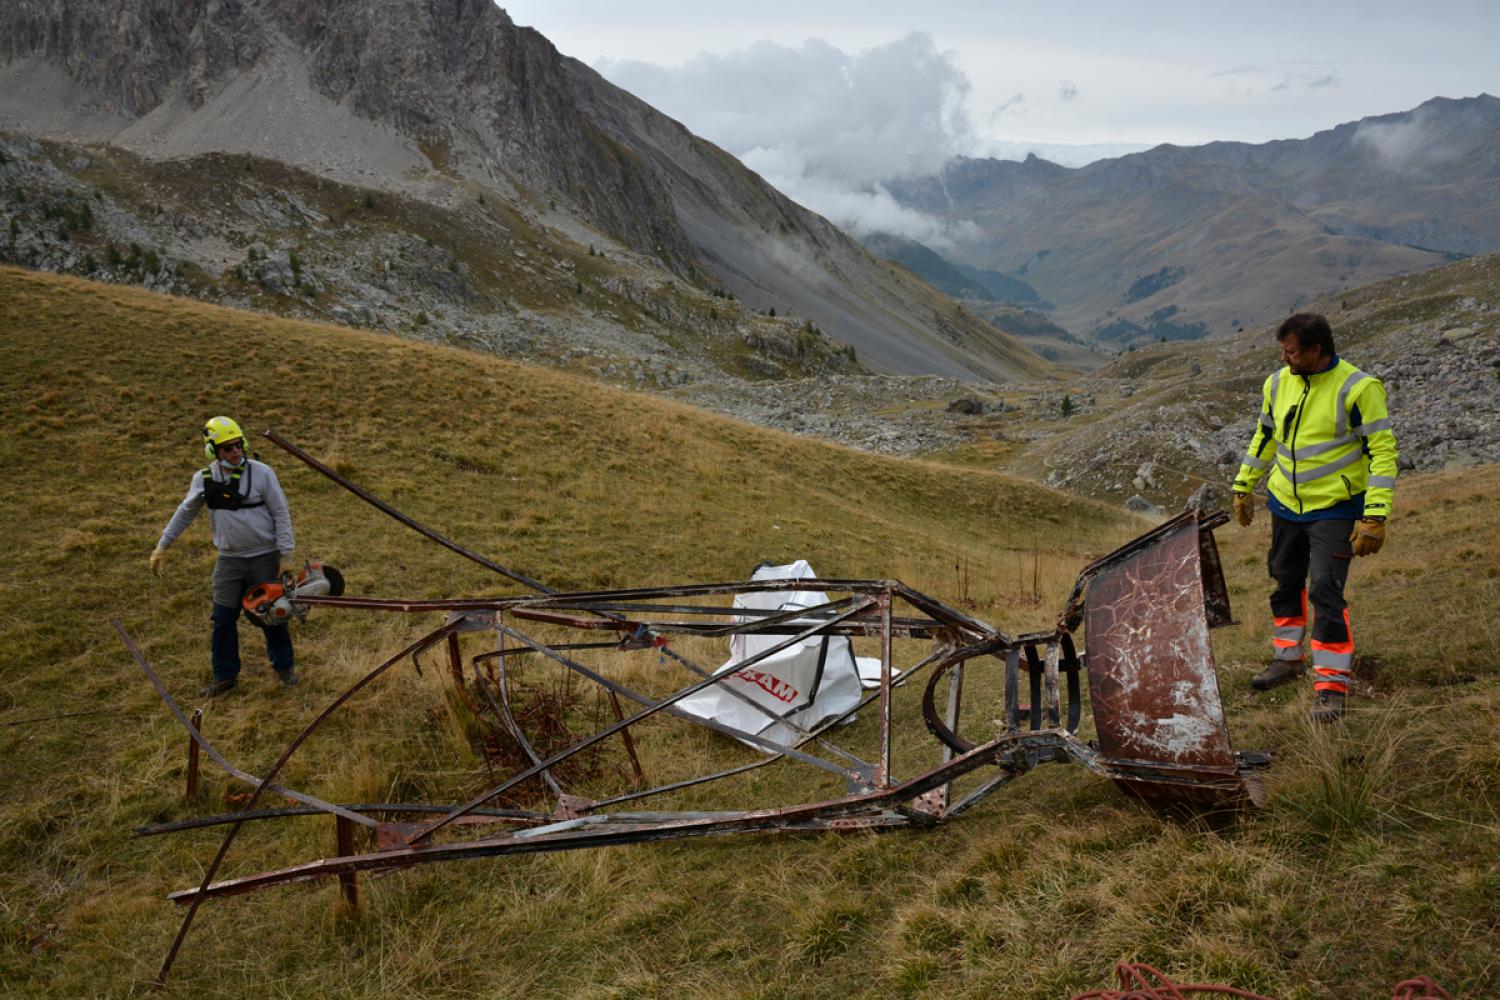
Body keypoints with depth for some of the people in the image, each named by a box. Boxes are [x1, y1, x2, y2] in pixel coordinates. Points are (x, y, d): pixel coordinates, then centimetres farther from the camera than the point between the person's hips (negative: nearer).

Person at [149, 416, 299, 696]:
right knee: (223, 619, 5)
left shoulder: (261, 473, -11)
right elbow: (184, 514, 14)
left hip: (265, 557, -3)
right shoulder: (203, 479, -1)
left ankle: (284, 666, 26)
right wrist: (162, 546, 17)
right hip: (229, 560, 3)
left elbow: (281, 515, -7)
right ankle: (225, 675, 20)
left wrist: (286, 555, -9)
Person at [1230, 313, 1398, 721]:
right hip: (1285, 505, 6)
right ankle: (1288, 658, 36)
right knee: (1286, 581, 17)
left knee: (1325, 590, -11)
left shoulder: (1358, 388, -17)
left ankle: (1332, 685, -2)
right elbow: (1264, 437, 16)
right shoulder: (1278, 383, 1)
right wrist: (1244, 486, 19)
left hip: (1335, 509, -6)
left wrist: (1374, 516, -21)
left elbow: (1382, 451, -16)